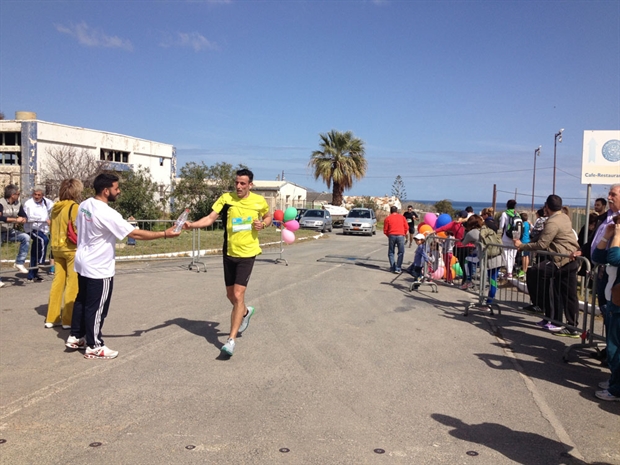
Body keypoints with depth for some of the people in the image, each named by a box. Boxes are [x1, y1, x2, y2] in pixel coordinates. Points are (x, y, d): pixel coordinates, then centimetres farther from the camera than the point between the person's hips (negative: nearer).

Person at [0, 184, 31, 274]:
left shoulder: (18, 204, 2)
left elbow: (24, 216, 8)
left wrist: (23, 219, -17)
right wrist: (15, 220, -32)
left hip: (10, 231, 6)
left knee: (26, 237, -13)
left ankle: (19, 263, -7)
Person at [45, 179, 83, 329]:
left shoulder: (56, 207, 9)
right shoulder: (74, 207, -13)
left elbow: (52, 228, 14)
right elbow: (77, 230, -17)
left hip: (57, 248, 7)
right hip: (71, 248, -7)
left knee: (57, 282, 13)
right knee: (72, 284, 0)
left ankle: (52, 318, 19)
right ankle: (68, 320, 4)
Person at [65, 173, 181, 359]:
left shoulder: (84, 205, 0)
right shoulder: (108, 214, -27)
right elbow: (136, 234, -25)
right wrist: (164, 234, -19)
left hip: (83, 262, 9)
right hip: (99, 268, -9)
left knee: (81, 301, 21)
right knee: (96, 307, 3)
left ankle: (75, 337, 33)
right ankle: (94, 347, 14)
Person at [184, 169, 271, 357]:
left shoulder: (259, 201, -4)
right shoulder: (226, 198, -6)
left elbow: (268, 217, 15)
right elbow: (210, 218, -13)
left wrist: (263, 224, -7)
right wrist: (192, 224, -31)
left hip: (247, 254, -3)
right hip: (229, 253, 3)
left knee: (238, 295, -12)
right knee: (230, 294, 15)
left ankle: (231, 339, -4)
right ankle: (245, 312, 49)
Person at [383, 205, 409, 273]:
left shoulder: (388, 218, 7)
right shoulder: (402, 217, 10)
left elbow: (385, 230, 5)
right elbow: (406, 227, 6)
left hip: (391, 236, 0)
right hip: (400, 236, 0)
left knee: (391, 252, 12)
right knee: (401, 252, 6)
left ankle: (393, 268, 9)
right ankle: (398, 268, -1)